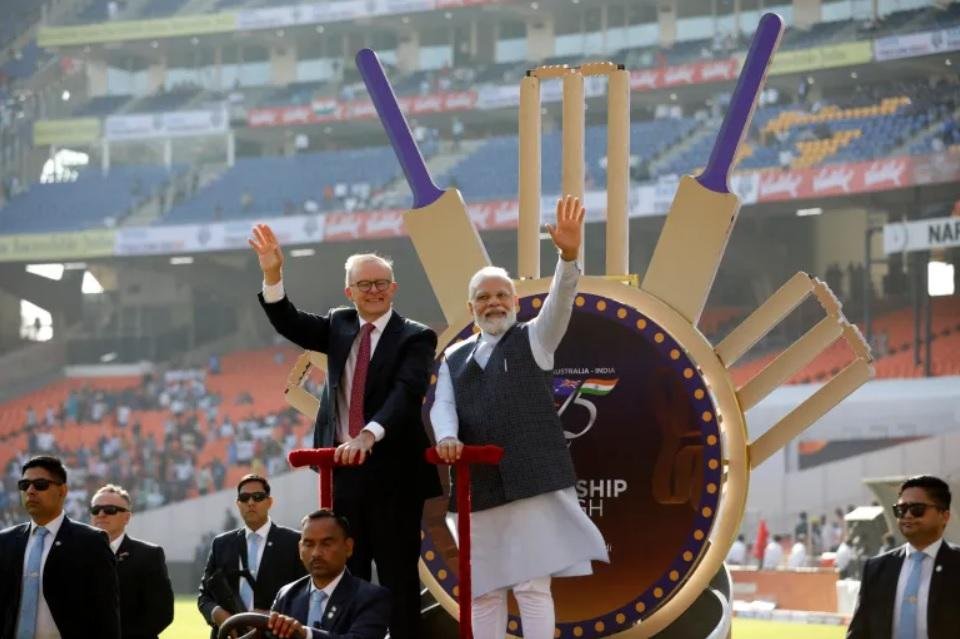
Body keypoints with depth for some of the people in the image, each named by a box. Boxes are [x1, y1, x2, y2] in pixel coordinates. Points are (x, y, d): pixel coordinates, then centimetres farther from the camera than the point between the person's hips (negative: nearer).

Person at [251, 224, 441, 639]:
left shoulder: (414, 338, -5)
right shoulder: (340, 326, 12)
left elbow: (406, 393, -20)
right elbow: (289, 325, 0)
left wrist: (369, 435, -35)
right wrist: (272, 275, -16)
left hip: (392, 473, -5)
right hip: (343, 469, 5)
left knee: (398, 579, -2)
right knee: (347, 577, 7)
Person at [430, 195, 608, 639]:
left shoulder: (533, 340, 8)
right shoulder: (455, 358, 18)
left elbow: (559, 304, -9)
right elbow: (442, 405, 5)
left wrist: (569, 257, -28)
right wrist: (446, 437, -18)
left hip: (531, 481, -4)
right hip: (478, 487, 4)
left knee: (532, 585, -8)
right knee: (484, 591, 6)